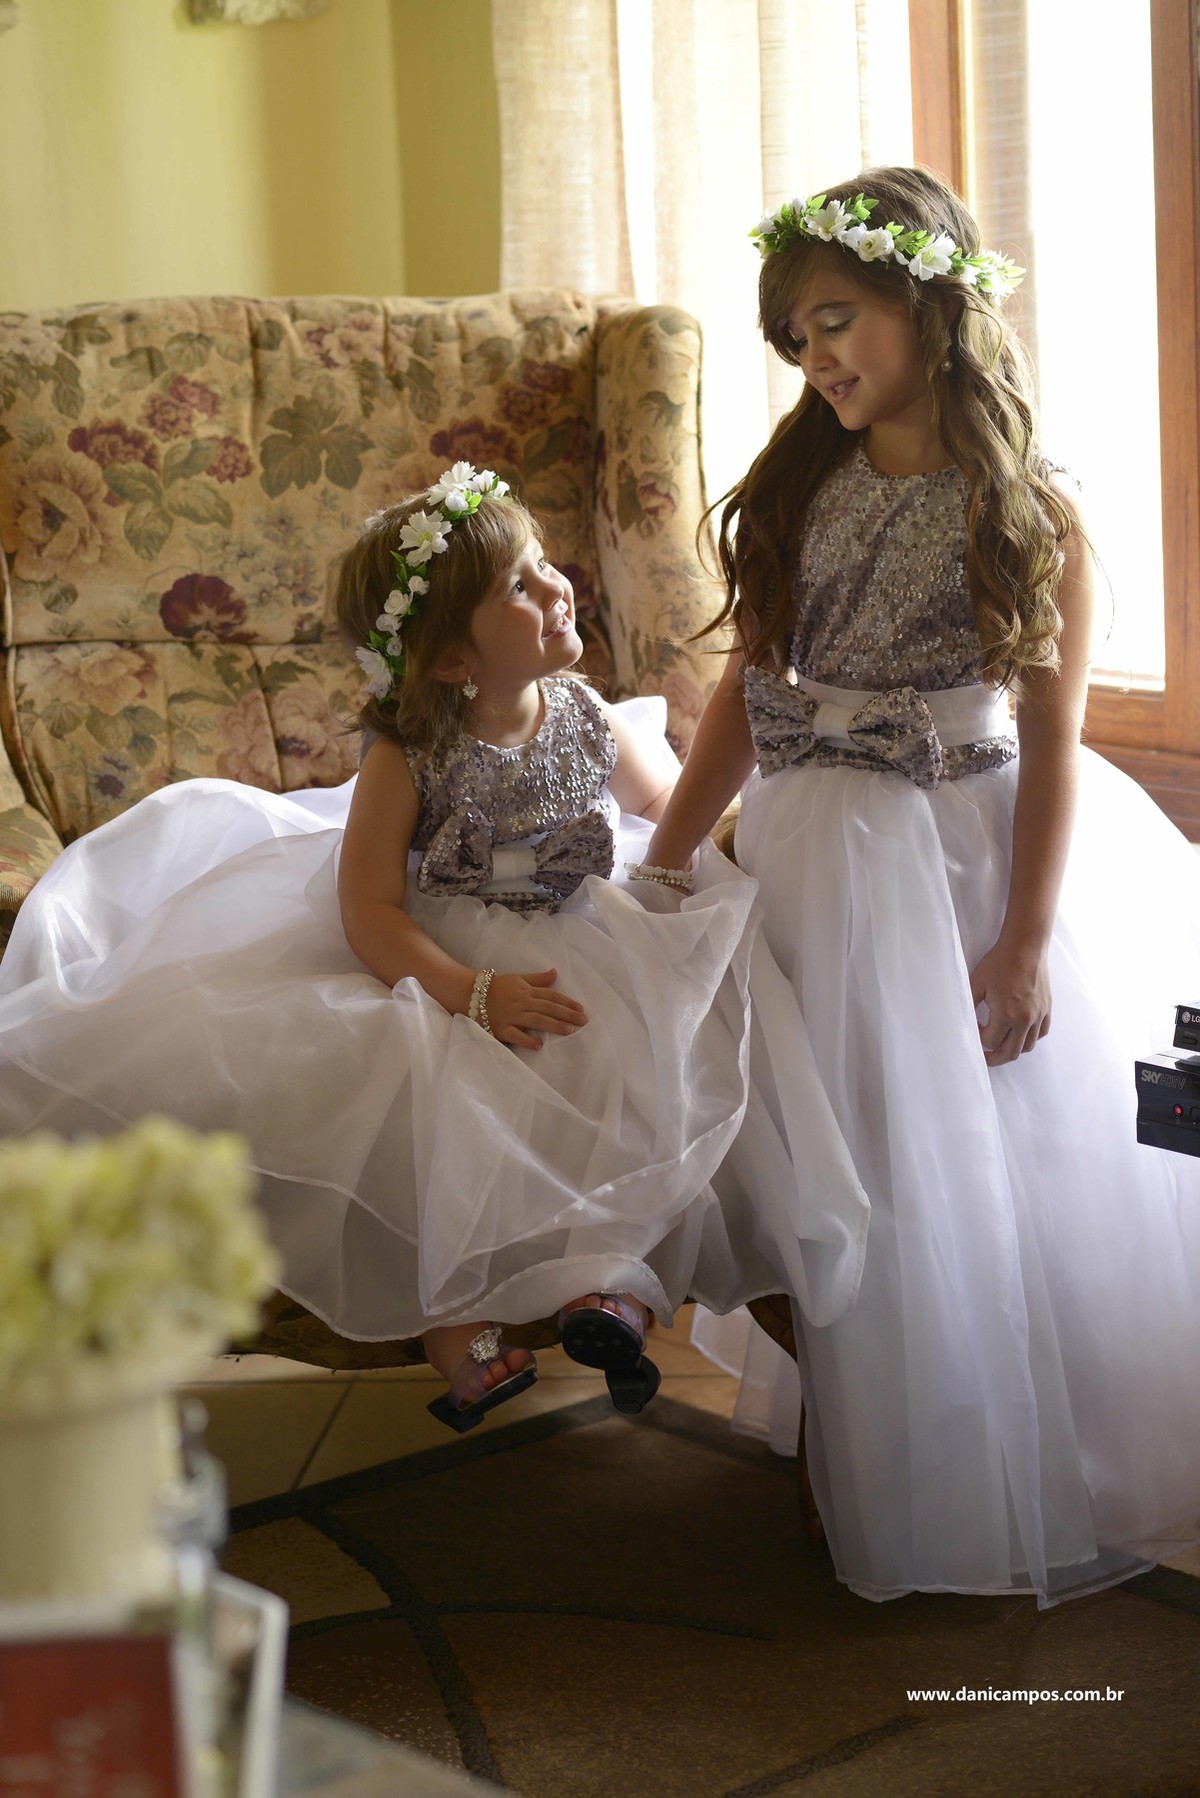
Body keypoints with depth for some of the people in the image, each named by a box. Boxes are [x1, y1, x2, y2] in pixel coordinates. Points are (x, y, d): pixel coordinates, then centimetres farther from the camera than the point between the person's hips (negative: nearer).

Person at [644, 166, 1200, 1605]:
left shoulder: (1028, 512, -8)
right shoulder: (803, 487, 4)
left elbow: (1051, 738, -9)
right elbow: (747, 691, 7)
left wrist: (1027, 942, -13)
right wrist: (662, 864, 4)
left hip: (965, 855, -3)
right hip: (816, 858, 4)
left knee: (999, 1173, 4)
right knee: (853, 1174, 8)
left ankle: (1034, 1482, 23)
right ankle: (887, 1471, 25)